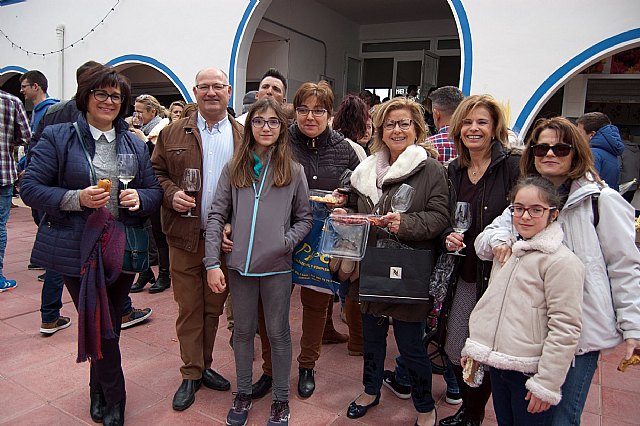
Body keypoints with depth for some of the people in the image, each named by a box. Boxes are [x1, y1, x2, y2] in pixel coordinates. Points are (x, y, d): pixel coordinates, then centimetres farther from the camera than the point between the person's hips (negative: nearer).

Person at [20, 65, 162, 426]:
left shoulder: (135, 145, 11)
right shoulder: (57, 137, 0)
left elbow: (156, 191, 11)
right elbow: (31, 188, -4)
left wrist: (140, 197, -12)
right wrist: (77, 199, -19)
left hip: (123, 248, 3)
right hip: (79, 249, -3)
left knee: (109, 325, 14)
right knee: (100, 327, 3)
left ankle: (99, 393, 37)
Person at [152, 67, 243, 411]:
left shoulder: (245, 137, 3)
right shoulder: (173, 134, 4)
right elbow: (156, 173, 8)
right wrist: (171, 194, -13)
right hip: (185, 237, 0)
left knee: (214, 307, 14)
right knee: (189, 307, 8)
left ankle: (205, 365, 32)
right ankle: (191, 374, 23)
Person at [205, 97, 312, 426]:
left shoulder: (294, 171, 1)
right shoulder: (233, 169, 3)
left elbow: (304, 218, 5)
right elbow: (216, 216, 1)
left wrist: (285, 242, -12)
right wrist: (212, 263, -6)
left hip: (277, 267, -1)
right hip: (239, 264, 2)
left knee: (278, 333, 11)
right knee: (243, 331, 15)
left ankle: (281, 400, 28)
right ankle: (243, 394, 34)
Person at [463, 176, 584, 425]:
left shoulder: (562, 261, -15)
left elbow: (565, 328, -17)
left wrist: (547, 384, -16)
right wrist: (473, 347, 17)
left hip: (529, 373, -6)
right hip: (497, 364, 7)